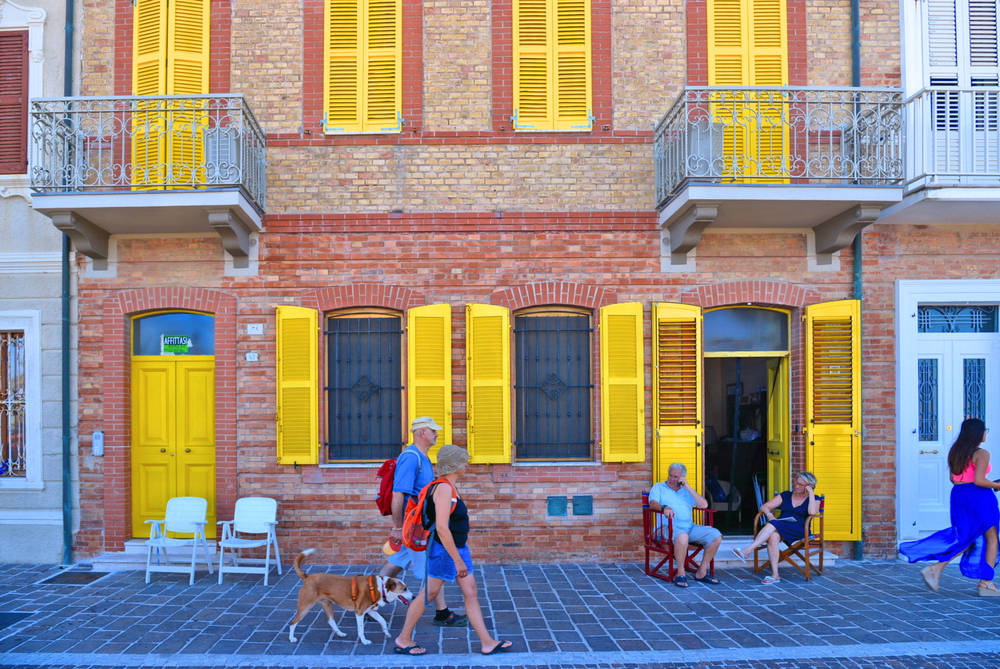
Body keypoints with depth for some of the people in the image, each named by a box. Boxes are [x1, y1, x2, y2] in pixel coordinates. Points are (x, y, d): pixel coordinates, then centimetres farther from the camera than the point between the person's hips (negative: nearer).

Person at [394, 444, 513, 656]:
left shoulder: (449, 487, 9)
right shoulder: (444, 488, -22)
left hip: (458, 549, 10)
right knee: (428, 594, 4)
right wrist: (458, 560, -25)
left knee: (471, 593, 9)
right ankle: (403, 639, 19)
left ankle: (487, 643, 14)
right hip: (444, 550, -10)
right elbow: (441, 528, -28)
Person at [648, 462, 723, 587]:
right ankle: (681, 573, -24)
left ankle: (701, 572, -6)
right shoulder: (659, 487, 16)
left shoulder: (687, 491, 24)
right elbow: (653, 503, -3)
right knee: (682, 536, -39)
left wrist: (688, 487, 4)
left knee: (716, 535, -15)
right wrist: (664, 507, -26)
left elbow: (704, 505, 9)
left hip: (689, 527, 5)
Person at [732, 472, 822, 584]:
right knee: (773, 536, -35)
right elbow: (764, 506, 15)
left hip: (799, 529, -3)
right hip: (779, 527, 3)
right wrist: (770, 515, -6)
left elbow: (812, 512, -13)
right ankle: (775, 575, -38)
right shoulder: (786, 495, 21)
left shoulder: (814, 499, 11)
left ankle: (747, 551, -42)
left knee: (773, 525, -33)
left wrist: (811, 493, -6)